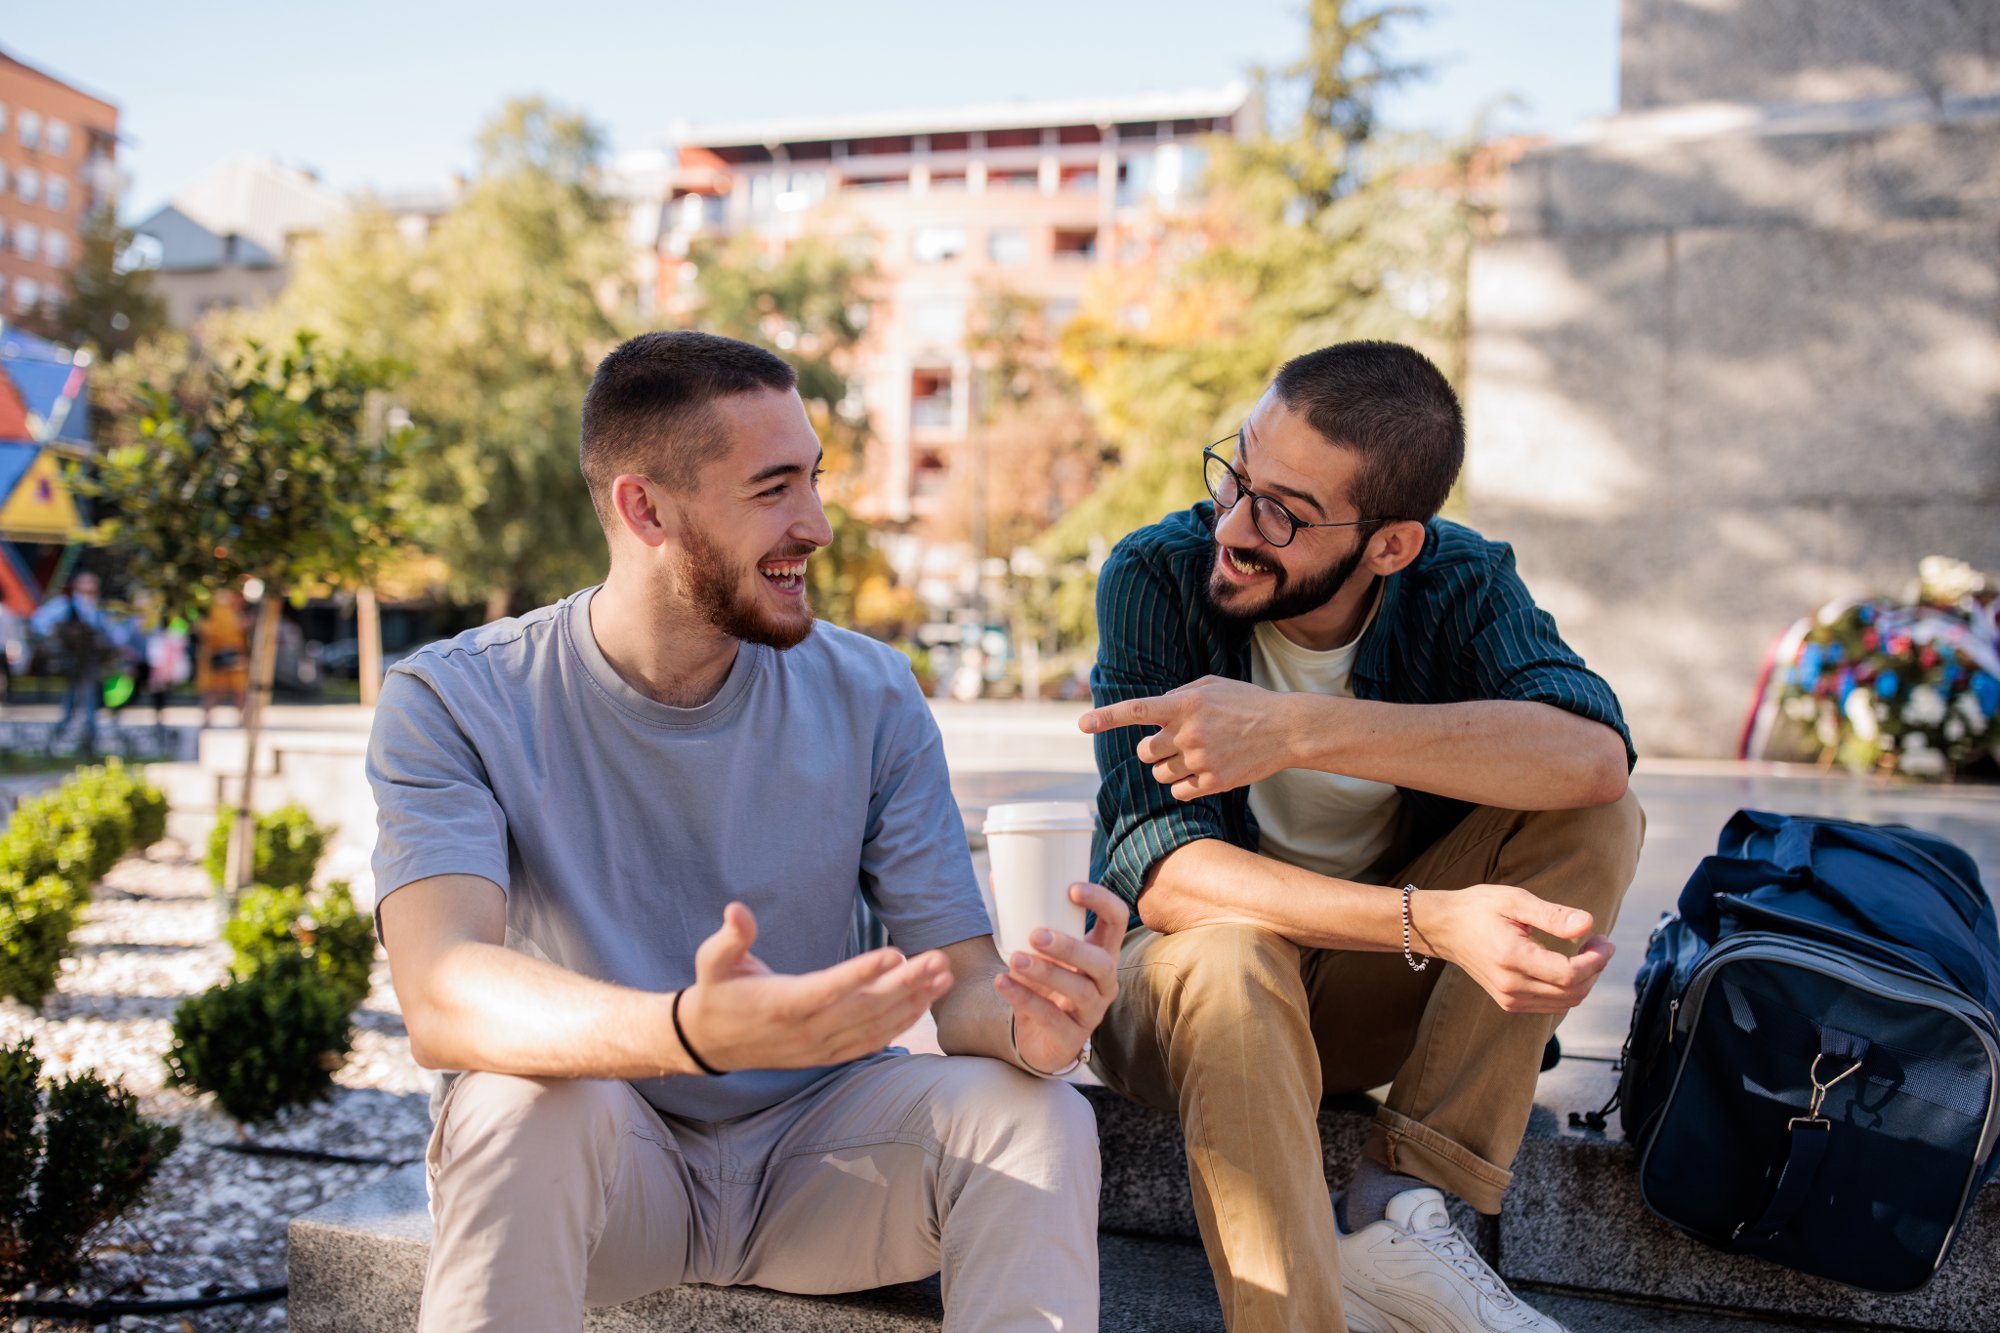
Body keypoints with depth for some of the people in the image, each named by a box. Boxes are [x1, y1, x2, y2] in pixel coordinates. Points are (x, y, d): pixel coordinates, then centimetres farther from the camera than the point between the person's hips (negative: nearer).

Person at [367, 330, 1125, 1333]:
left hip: (813, 1157, 2)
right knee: (537, 1099, -34)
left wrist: (1029, 1022, -33)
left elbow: (960, 978, -7)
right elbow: (441, 998, -29)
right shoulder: (455, 704, -13)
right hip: (598, 1172, -1)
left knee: (1034, 1113, -25)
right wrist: (690, 1031, -49)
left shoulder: (871, 699, -4)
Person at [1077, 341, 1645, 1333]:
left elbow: (1594, 757, -32)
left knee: (1597, 821, -19)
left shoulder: (1458, 582, -12)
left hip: (1376, 989, 3)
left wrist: (1301, 729, -41)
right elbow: (1160, 875, -28)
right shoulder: (1155, 577, -19)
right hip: (1190, 988, -3)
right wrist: (1432, 917, -42)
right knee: (1228, 954, -37)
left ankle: (1400, 1213, -21)